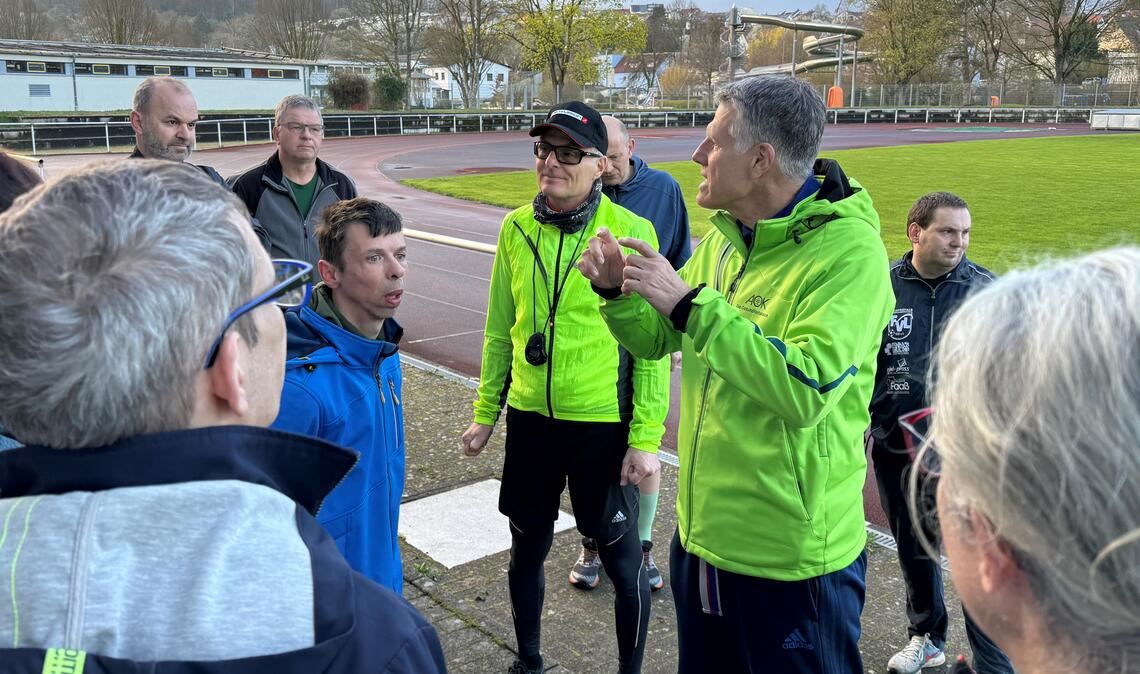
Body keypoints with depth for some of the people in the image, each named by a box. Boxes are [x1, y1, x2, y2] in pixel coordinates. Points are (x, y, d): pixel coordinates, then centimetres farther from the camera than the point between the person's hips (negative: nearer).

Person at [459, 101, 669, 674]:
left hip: (604, 424, -4)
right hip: (530, 419, 4)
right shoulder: (516, 228, 1)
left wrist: (646, 437, -12)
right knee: (527, 548, 19)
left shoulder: (631, 231, -12)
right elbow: (500, 330, 9)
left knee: (622, 561, 8)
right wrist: (485, 413, 10)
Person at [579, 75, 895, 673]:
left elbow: (806, 390, -32)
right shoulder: (725, 239, 5)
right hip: (701, 534, 8)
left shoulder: (849, 250, -20)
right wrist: (616, 289, -6)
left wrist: (690, 302, -30)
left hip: (790, 558, -8)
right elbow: (658, 340, 14)